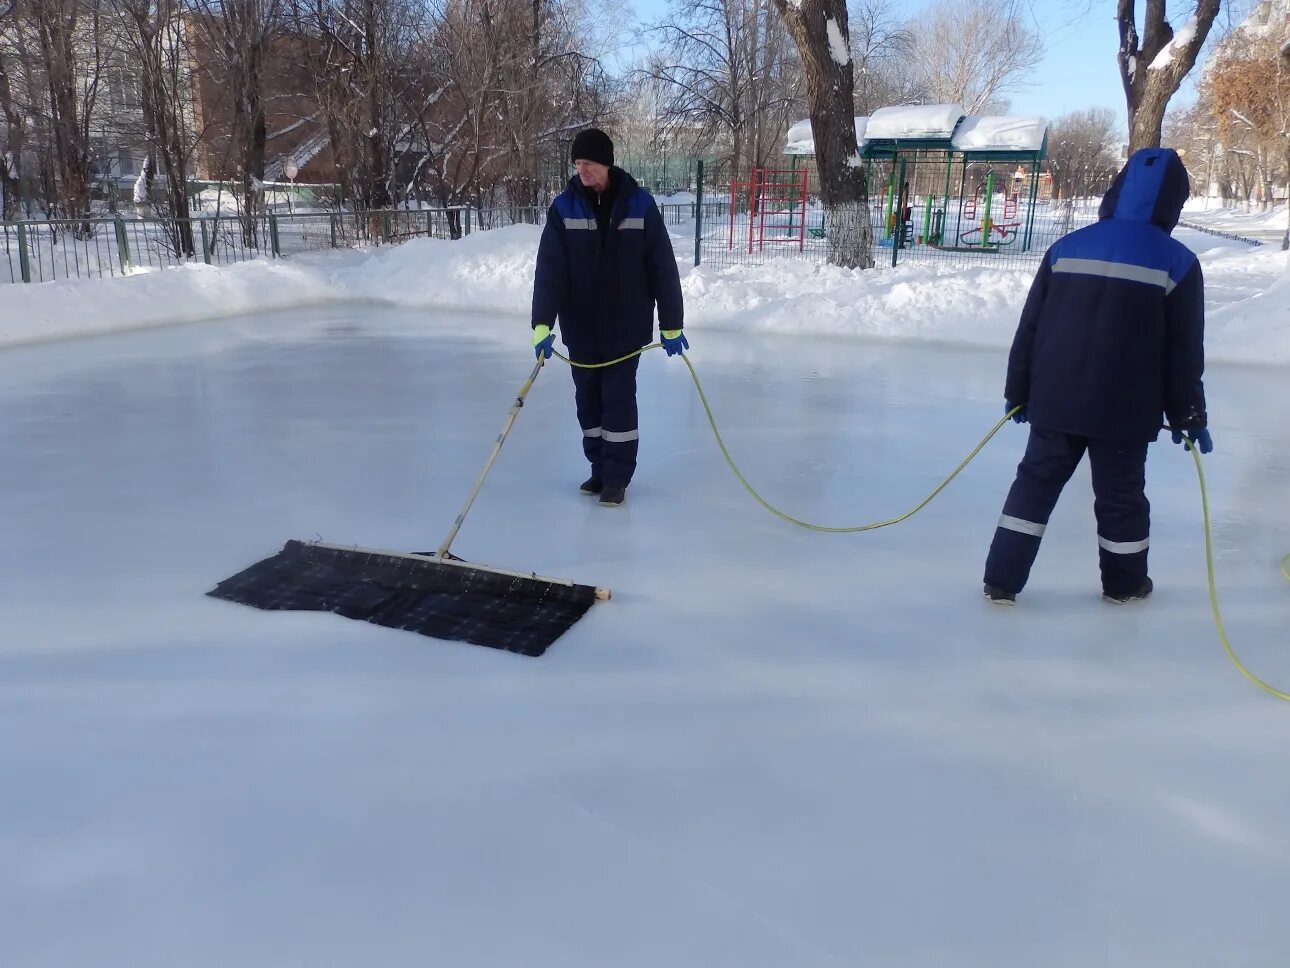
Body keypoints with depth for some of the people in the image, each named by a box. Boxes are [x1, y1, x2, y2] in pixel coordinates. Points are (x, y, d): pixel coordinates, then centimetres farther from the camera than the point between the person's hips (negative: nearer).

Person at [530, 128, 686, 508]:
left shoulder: (639, 205, -8)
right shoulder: (563, 208, -4)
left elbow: (663, 267, -5)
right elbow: (549, 270, -11)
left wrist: (671, 324, -4)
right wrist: (542, 323, -21)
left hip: (625, 327, -2)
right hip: (580, 329, 3)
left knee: (619, 400, -1)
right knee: (588, 401, 11)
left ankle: (617, 477, 10)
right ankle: (600, 469, 27)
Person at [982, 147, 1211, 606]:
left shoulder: (1066, 248, 0)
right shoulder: (1178, 263, -6)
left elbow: (1029, 329, 2)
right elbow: (1184, 353, -4)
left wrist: (1017, 392, 11)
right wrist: (1189, 417, 6)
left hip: (1054, 401, 2)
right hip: (1125, 411, -2)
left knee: (1035, 482, 12)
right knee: (1121, 494, 14)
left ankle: (1002, 580, 12)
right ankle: (1124, 583, 32)